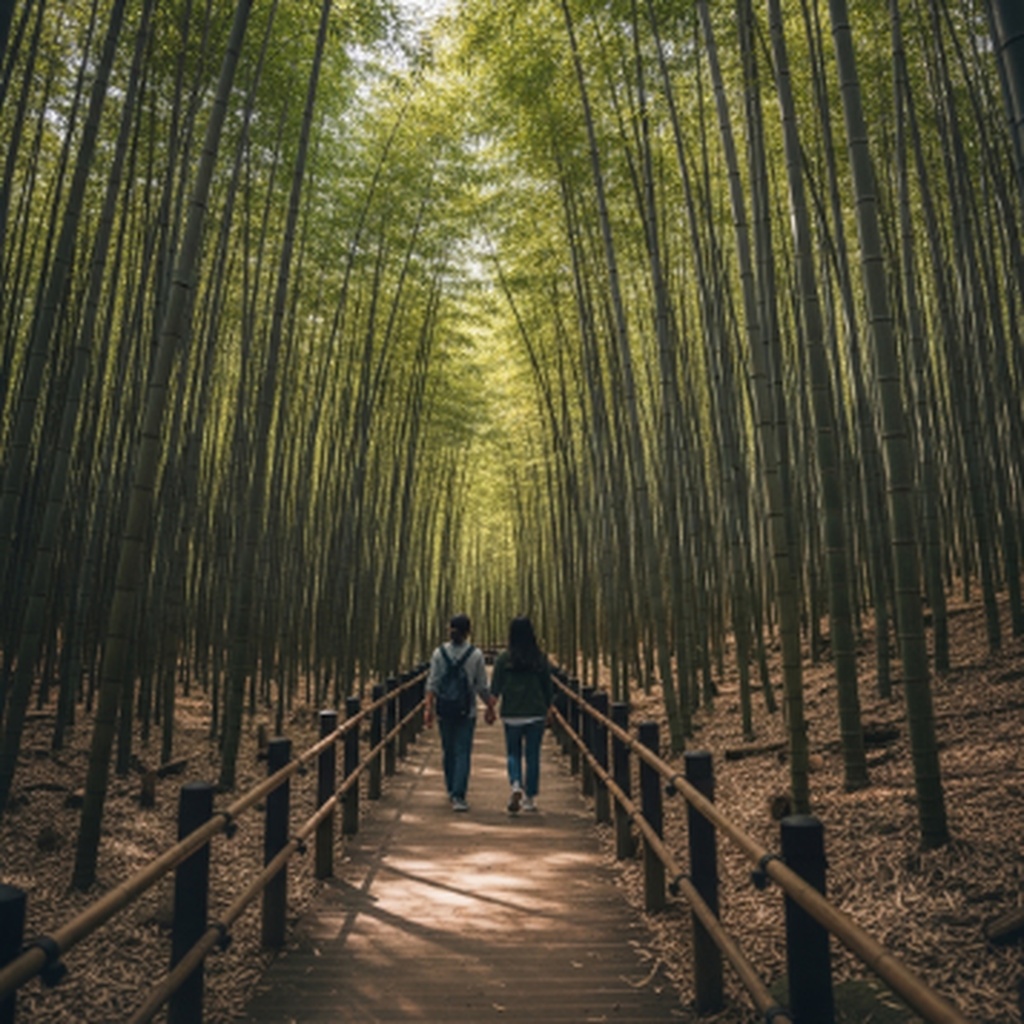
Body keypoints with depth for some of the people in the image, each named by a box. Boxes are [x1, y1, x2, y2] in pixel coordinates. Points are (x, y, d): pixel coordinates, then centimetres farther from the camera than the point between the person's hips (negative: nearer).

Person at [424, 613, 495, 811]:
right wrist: (490, 707, 9)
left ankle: (452, 790, 33)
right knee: (462, 752, -1)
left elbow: (432, 683, -6)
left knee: (449, 750, 17)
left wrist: (429, 708, -5)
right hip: (467, 711, -2)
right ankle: (458, 796, -9)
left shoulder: (439, 653, -1)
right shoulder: (475, 654, -6)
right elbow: (482, 687, -3)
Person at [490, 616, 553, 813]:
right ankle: (530, 798, 15)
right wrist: (548, 709, 14)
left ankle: (516, 786, -12)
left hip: (511, 714, 0)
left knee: (513, 754, 12)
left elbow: (495, 687, -5)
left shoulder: (503, 659, -6)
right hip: (536, 714, 1)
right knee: (532, 756, 10)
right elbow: (548, 687, 3)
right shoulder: (541, 658, -3)